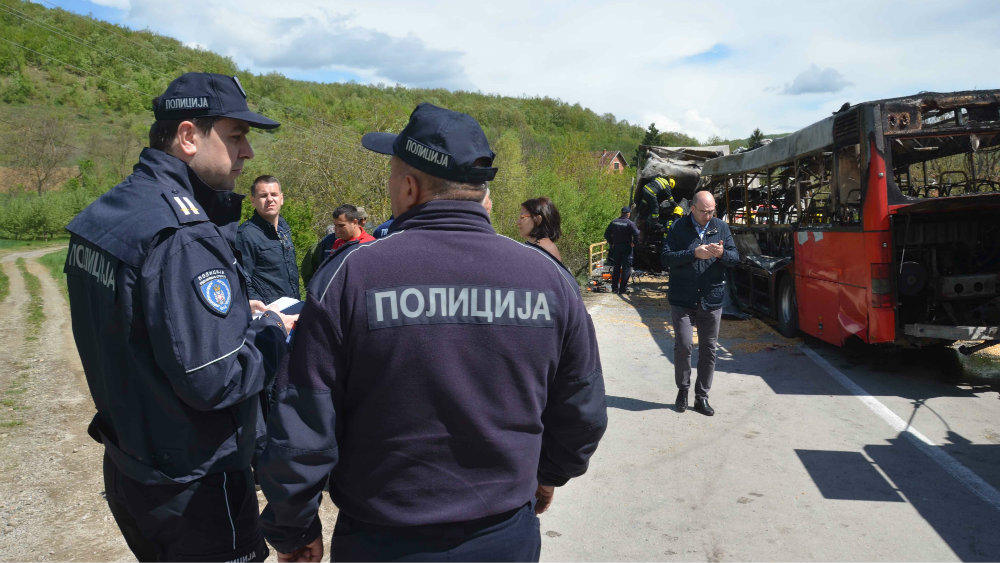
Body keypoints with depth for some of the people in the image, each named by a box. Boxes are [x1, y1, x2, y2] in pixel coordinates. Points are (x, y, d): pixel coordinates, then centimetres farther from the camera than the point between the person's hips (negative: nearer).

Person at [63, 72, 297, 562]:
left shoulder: (102, 214, 3)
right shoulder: (183, 237, -27)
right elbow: (212, 381, -29)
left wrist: (237, 314, 6)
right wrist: (274, 332, -12)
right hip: (193, 486, -9)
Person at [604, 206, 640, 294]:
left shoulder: (614, 222, 4)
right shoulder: (630, 223, -11)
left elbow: (606, 234, 7)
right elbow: (636, 234, -21)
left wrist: (611, 243, 13)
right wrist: (634, 243, -7)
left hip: (616, 247, 5)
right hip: (626, 247, -5)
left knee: (616, 267, 13)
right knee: (626, 268, 0)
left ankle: (614, 288, 17)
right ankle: (623, 289, -3)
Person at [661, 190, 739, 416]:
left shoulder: (721, 227, 6)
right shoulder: (679, 227, -2)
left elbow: (735, 257, 7)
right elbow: (666, 257, -9)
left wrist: (722, 254, -16)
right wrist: (694, 253, -20)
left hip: (711, 300, 3)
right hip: (682, 300, -3)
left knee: (709, 348, 6)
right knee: (683, 345, -4)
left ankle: (702, 396, 18)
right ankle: (682, 389, 17)